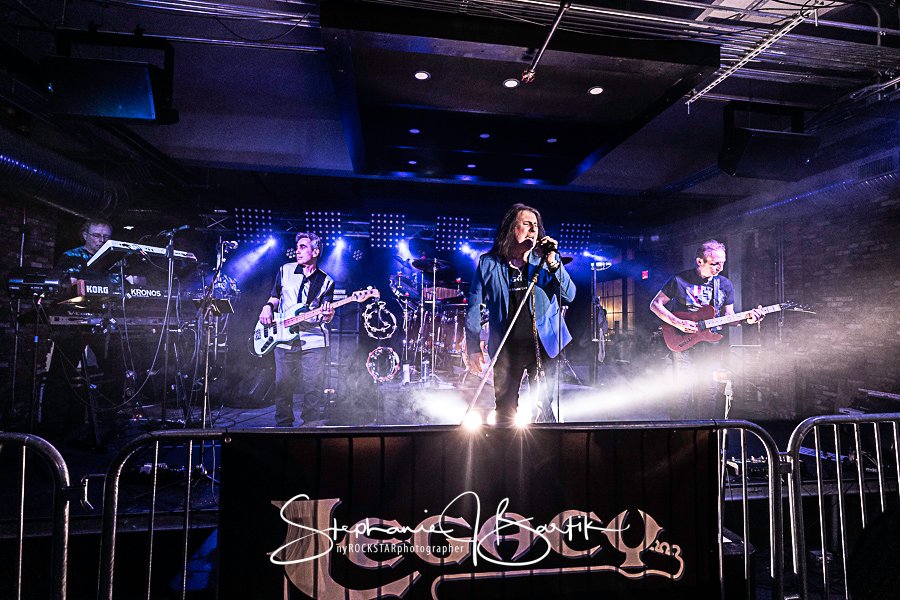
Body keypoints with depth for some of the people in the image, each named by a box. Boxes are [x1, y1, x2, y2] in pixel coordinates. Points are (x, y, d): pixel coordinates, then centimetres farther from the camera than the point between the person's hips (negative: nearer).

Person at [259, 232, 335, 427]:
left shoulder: (326, 281, 5)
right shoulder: (285, 270, 8)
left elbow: (326, 318, 3)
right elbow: (275, 298, 17)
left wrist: (328, 315, -20)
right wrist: (268, 307, -4)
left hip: (313, 341, -1)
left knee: (314, 390, -1)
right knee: (283, 387, 7)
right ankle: (283, 426, 24)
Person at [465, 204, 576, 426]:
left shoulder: (546, 259, 4)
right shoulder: (489, 263, 0)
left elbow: (569, 295, -4)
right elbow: (474, 306, 2)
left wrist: (552, 263, -15)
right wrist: (473, 348, -2)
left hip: (543, 343, 1)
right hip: (506, 347, 0)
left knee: (543, 407, 4)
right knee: (505, 411, 9)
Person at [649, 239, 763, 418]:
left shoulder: (726, 285, 9)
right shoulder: (680, 280, -5)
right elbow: (655, 304, -2)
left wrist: (746, 319, -7)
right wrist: (677, 323, -14)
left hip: (711, 345, 4)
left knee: (711, 394, 3)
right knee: (684, 393, -7)